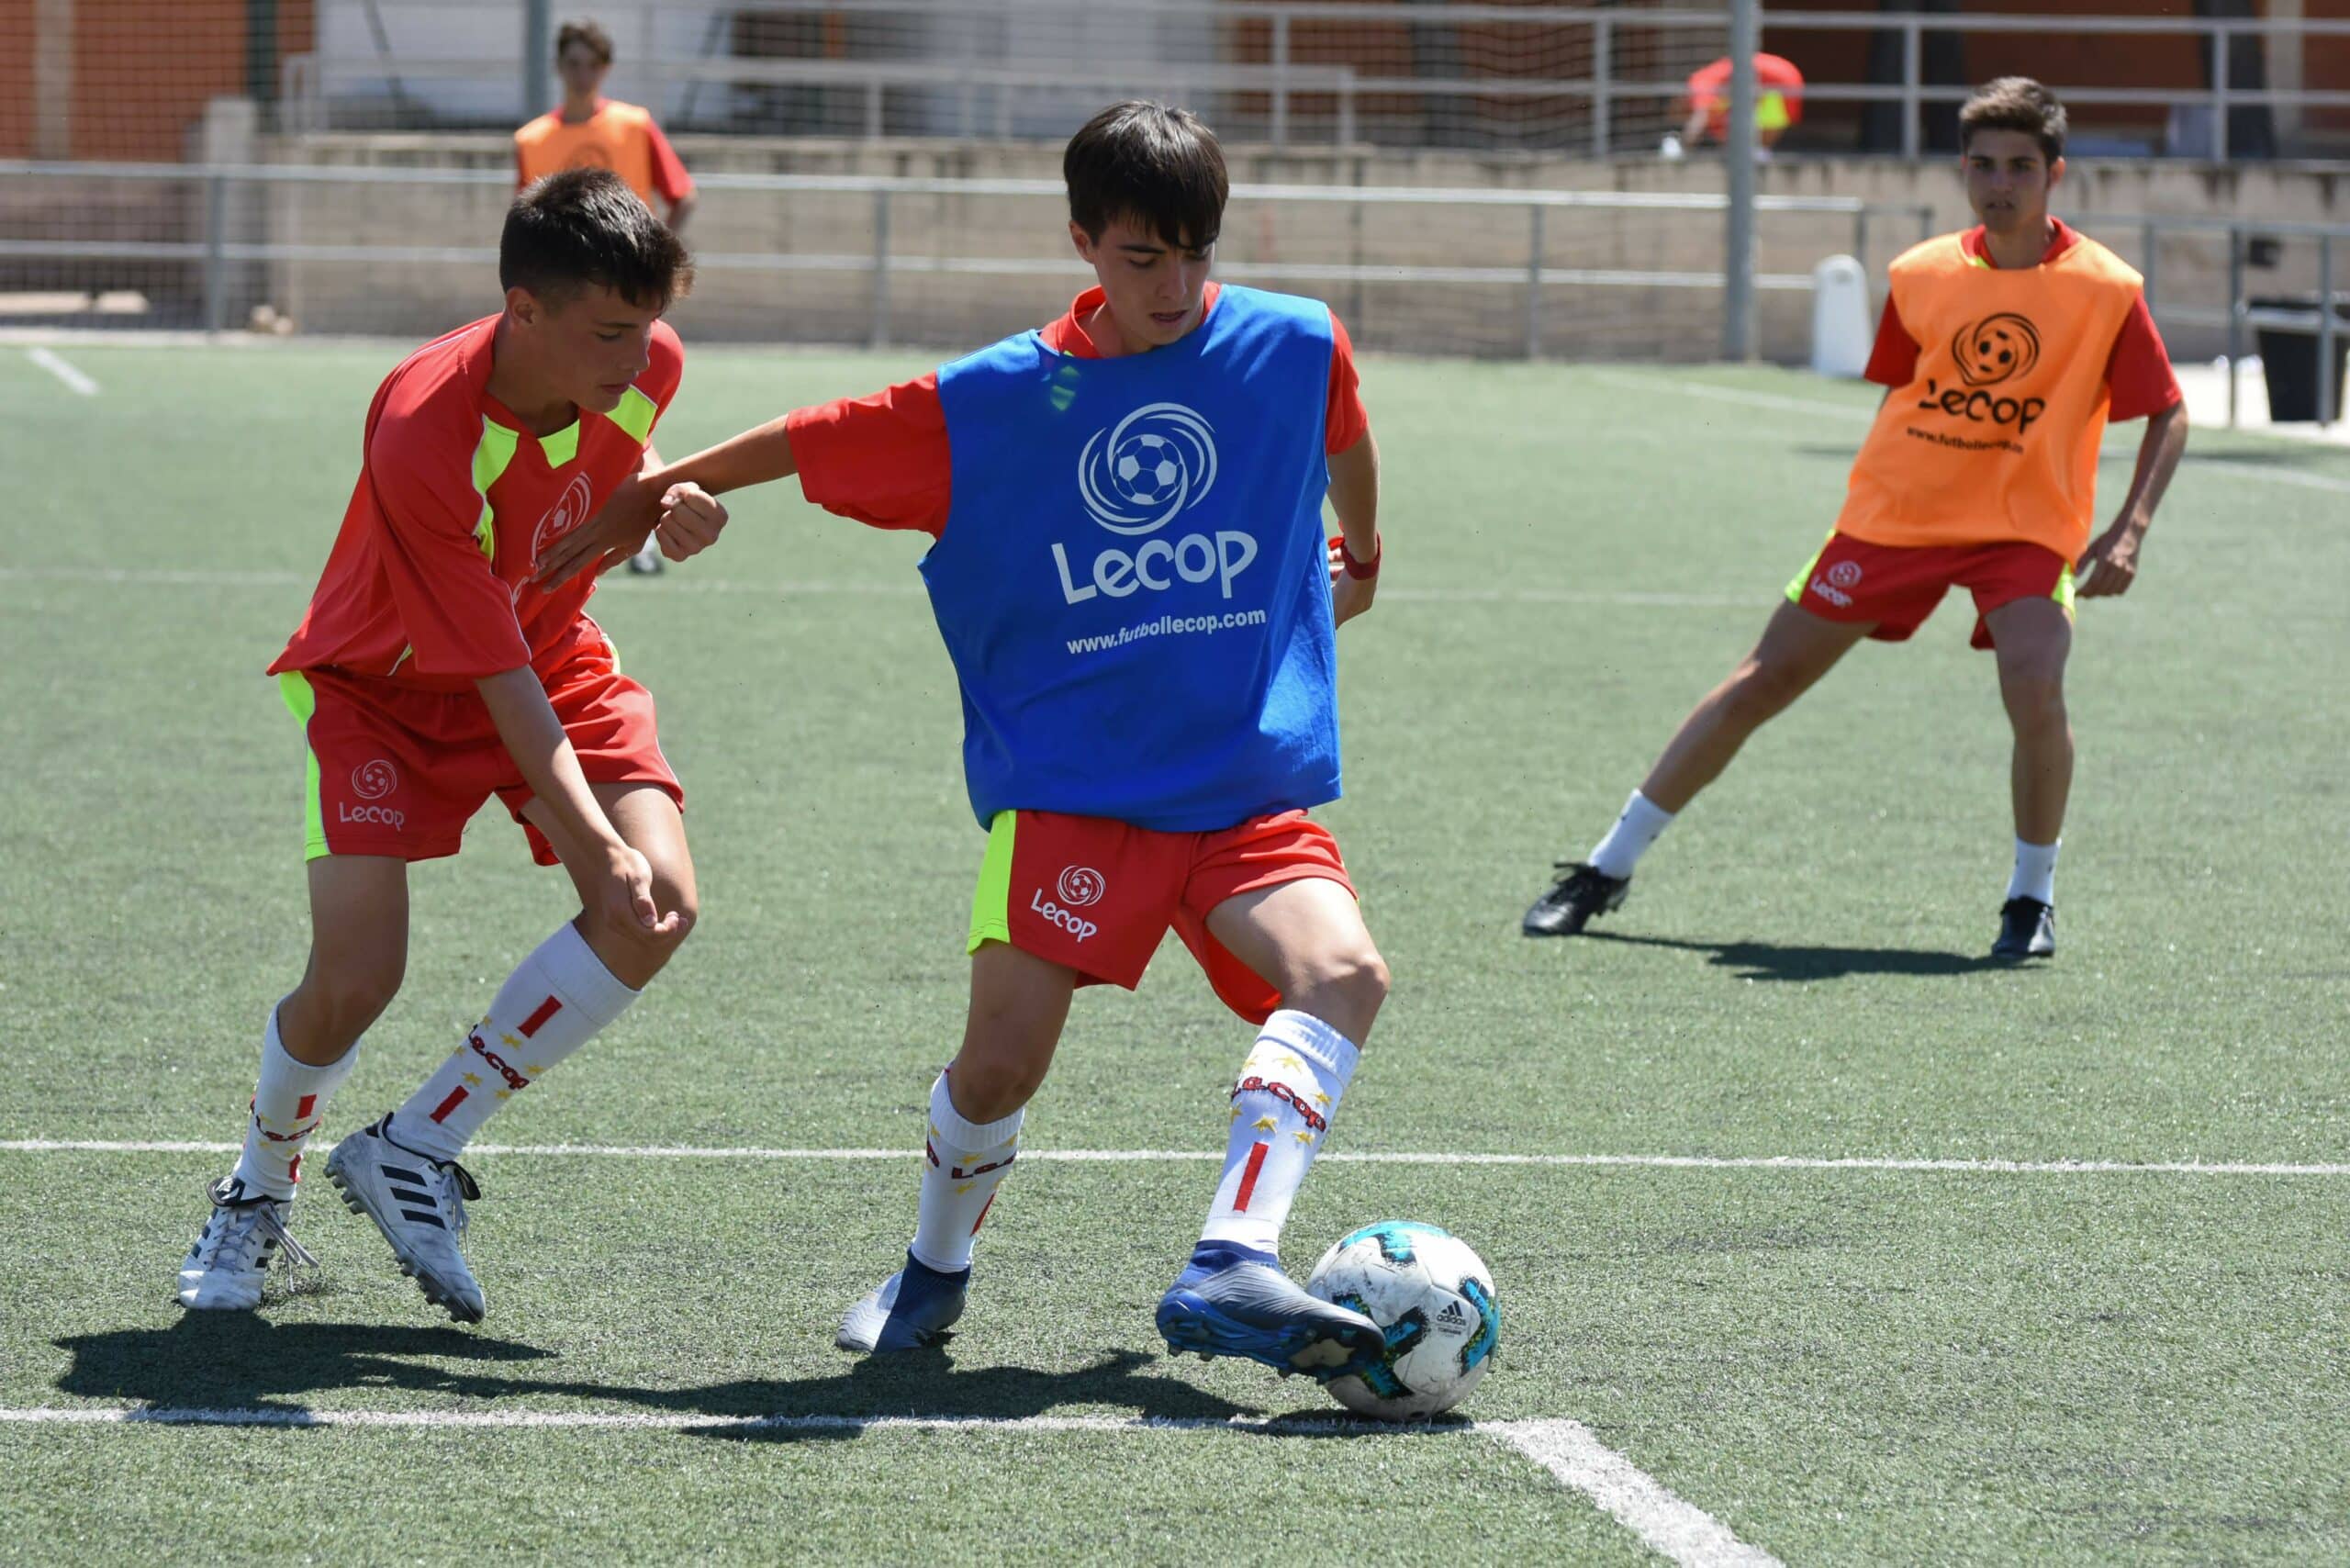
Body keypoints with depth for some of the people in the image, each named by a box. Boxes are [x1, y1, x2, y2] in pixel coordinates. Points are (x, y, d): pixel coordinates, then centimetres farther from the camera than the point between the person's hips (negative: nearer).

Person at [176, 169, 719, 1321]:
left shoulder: (644, 368, -18)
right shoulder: (422, 438, -36)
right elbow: (498, 682, -33)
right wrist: (598, 849, -37)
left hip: (552, 655, 5)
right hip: (385, 685, -5)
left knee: (661, 907, -20)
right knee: (355, 977, -20)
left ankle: (415, 1150, -5)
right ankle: (258, 1196, 14)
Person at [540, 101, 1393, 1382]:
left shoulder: (1292, 348, 2)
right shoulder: (991, 403, -3)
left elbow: (1343, 438, 25)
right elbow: (811, 446, 8)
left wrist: (1358, 557, 41)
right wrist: (657, 495, 14)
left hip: (1251, 793, 1)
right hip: (1066, 790, -1)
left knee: (1342, 971, -27)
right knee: (999, 1064, -11)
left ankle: (1230, 1269, -37)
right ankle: (933, 1272, 21)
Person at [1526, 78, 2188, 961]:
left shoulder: (2106, 291, -9)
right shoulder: (1921, 276, 0)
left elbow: (2168, 417, -3)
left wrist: (2129, 531, -14)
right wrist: (1876, 491, 12)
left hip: (2025, 527, -3)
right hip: (1895, 514, 3)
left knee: (2034, 688, -29)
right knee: (1762, 683, 2)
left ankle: (2032, 898, -5)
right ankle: (1608, 869, 13)